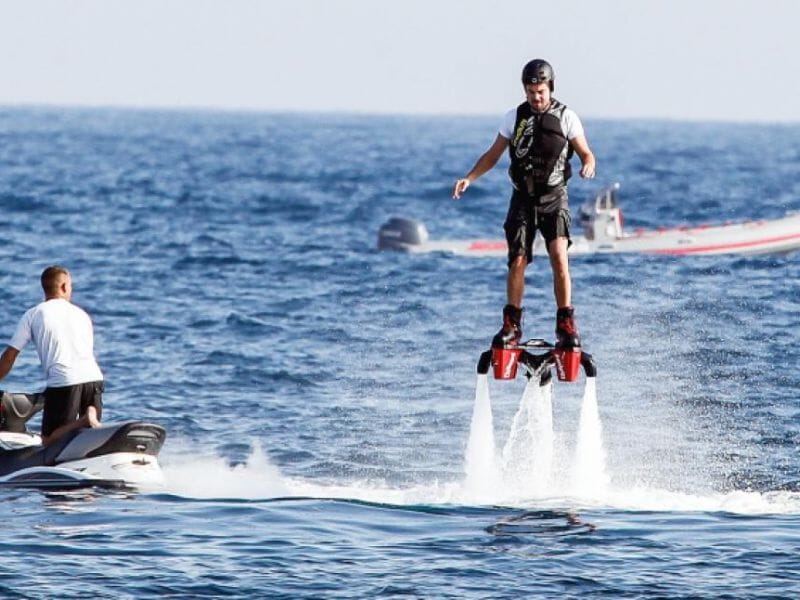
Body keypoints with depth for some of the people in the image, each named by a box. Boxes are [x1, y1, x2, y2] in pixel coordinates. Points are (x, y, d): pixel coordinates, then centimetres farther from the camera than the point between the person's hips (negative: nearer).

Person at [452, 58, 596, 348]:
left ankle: (566, 324, -13)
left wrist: (588, 166, -23)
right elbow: (493, 154, 8)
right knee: (517, 262, -5)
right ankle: (512, 324, 7)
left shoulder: (566, 117, -2)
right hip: (523, 199, 2)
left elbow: (586, 153, 1)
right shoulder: (515, 117, 3)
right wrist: (469, 178, -6)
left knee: (559, 256, -18)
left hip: (554, 198, -2)